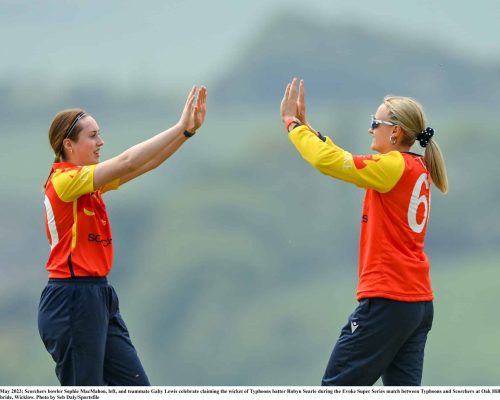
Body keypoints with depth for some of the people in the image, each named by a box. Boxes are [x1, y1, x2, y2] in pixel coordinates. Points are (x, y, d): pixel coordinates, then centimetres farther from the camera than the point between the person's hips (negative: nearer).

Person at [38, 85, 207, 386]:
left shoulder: (90, 182, 12)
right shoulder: (65, 180, -13)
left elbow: (145, 164, 7)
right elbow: (127, 162, -20)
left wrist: (189, 129, -5)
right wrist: (180, 127, -18)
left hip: (100, 297, 9)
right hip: (72, 300, -9)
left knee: (137, 388, 6)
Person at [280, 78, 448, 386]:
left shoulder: (395, 166, -13)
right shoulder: (417, 170, 14)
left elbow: (328, 160, -17)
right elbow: (341, 160, 21)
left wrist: (292, 122, -4)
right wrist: (305, 125, 18)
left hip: (388, 300, -9)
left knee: (338, 386, -3)